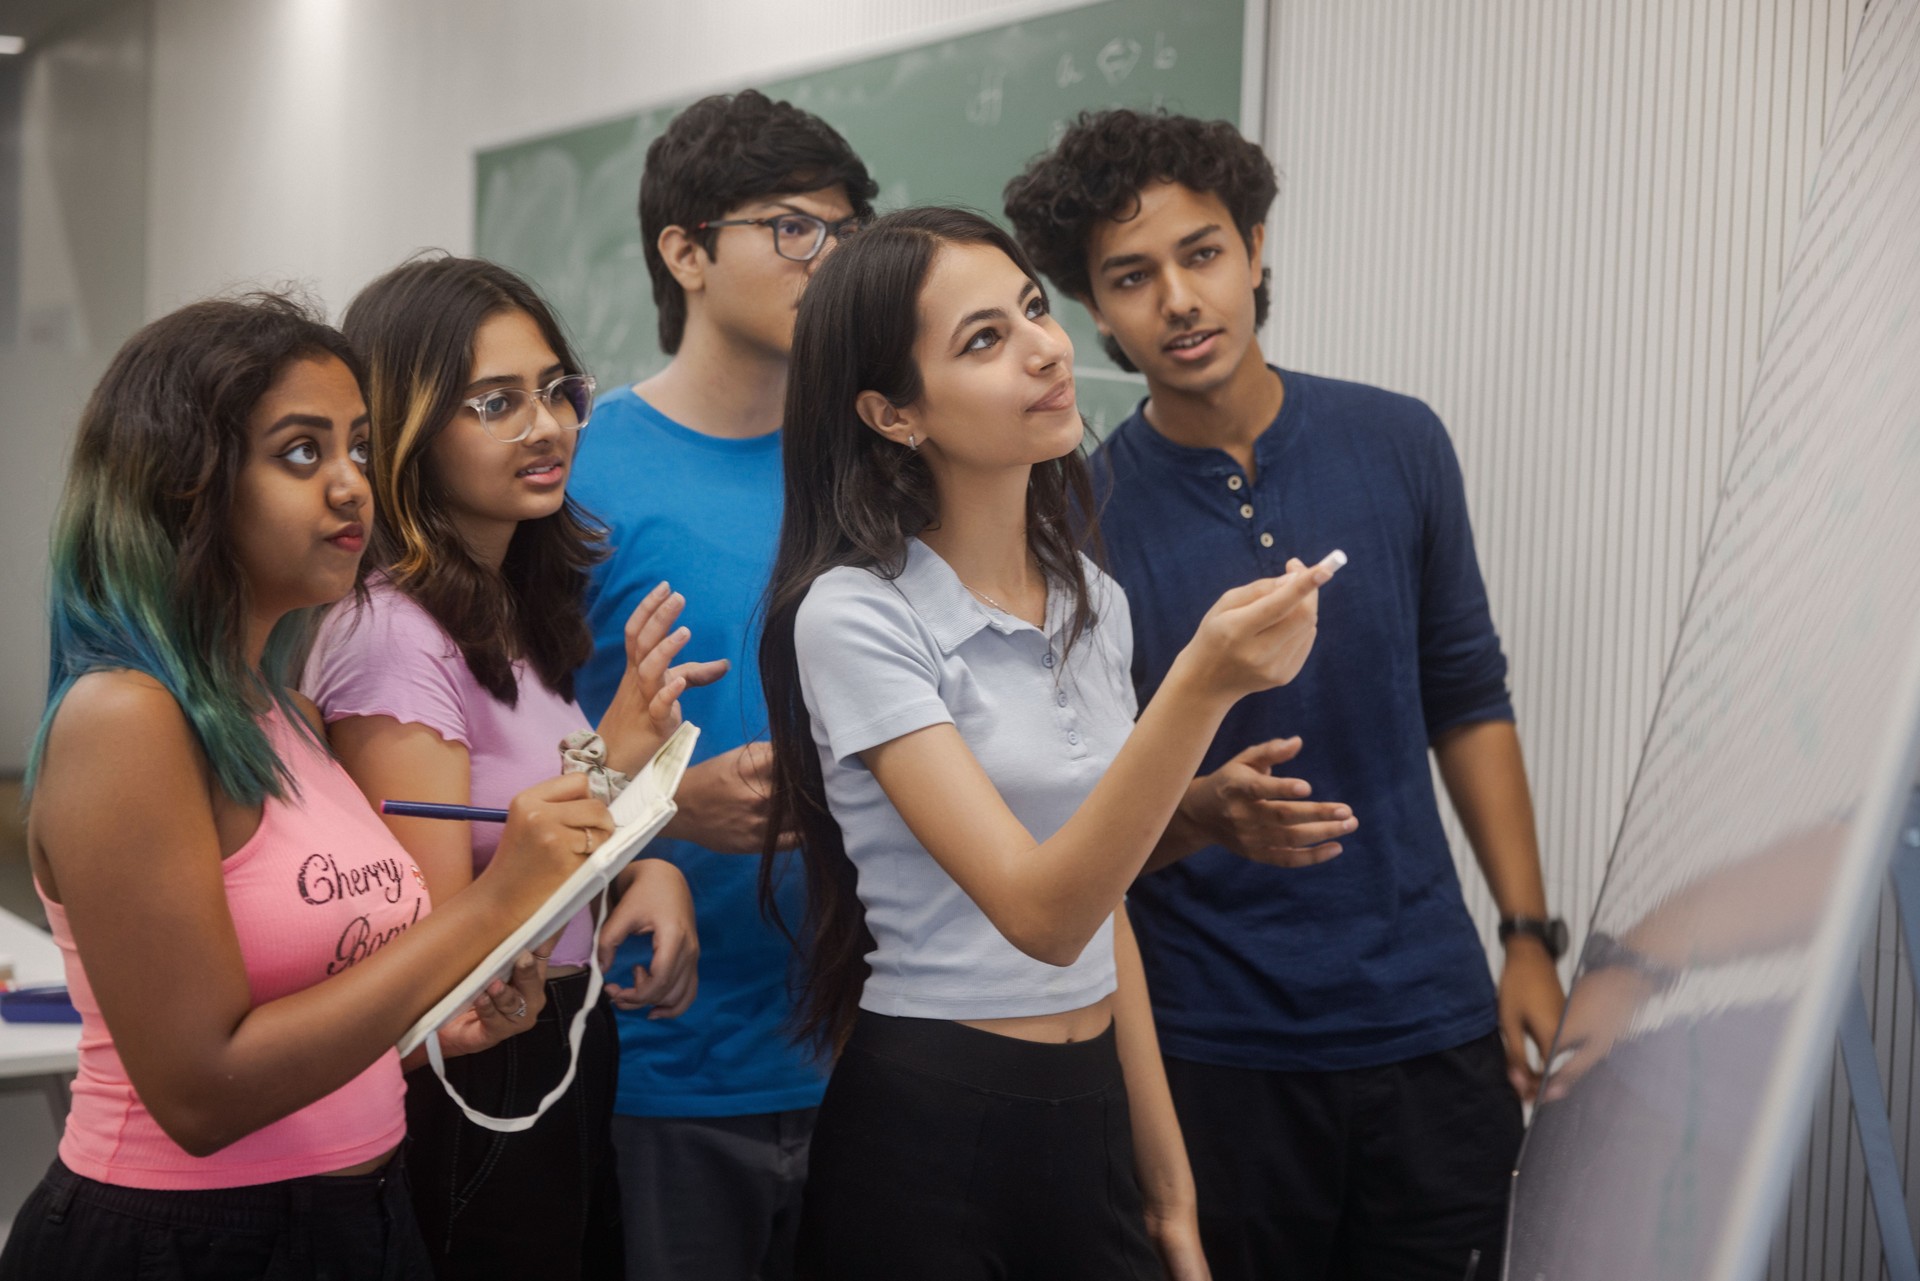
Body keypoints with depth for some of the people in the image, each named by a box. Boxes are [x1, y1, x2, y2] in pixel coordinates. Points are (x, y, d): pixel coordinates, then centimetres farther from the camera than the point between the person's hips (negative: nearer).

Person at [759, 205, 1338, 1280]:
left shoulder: (1092, 603, 5)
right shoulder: (855, 616, -16)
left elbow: (1106, 911, 11)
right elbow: (1041, 914, -24)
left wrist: (1168, 1186, 12)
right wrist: (1203, 686, -35)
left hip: (1093, 1112, 6)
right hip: (927, 1128, -6)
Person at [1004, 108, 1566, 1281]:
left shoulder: (1398, 445, -1)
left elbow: (1467, 699, 9)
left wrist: (1532, 937, 4)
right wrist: (1203, 816, -25)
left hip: (1430, 1020, 3)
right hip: (1214, 1046, -2)